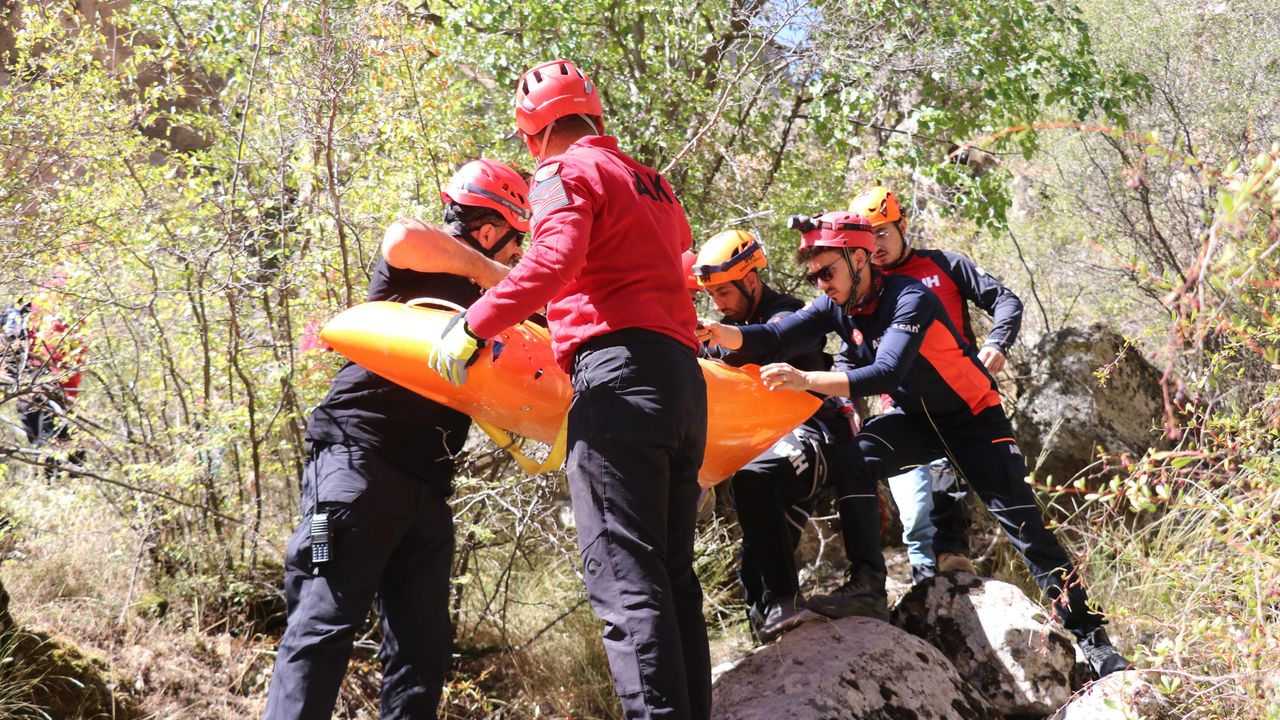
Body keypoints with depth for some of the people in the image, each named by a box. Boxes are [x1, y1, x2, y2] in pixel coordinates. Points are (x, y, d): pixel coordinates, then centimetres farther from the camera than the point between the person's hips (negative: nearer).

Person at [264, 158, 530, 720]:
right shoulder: (421, 264, 0)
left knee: (423, 647, 4)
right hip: (359, 459, -9)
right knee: (324, 626, -13)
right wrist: (490, 271, -14)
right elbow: (402, 239, -25)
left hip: (425, 488, 9)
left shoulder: (476, 298, 22)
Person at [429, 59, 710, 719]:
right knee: (671, 572, 9)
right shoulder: (653, 183, 26)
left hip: (619, 369, -8)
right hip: (683, 376, 8)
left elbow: (553, 262, -15)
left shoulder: (565, 172, 2)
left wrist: (474, 324, -10)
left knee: (623, 576, -13)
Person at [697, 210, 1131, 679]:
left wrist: (806, 380, -54)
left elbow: (885, 374, -44)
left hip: (971, 415, -6)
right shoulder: (837, 306, -10)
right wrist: (721, 334, -40)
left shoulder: (910, 299, -30)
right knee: (854, 461, -22)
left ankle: (1089, 636, -1)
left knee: (1023, 524, -9)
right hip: (915, 416, 6)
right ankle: (867, 588, -19)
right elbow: (778, 335, -22)